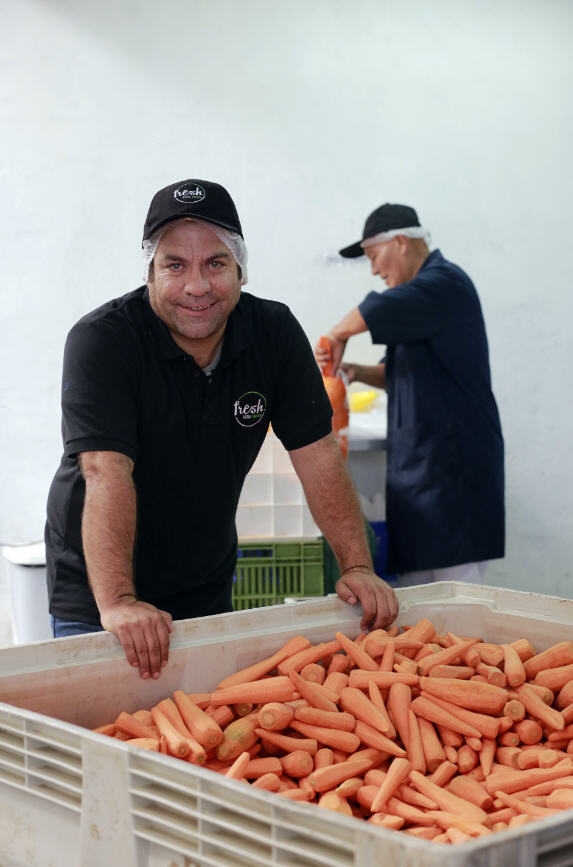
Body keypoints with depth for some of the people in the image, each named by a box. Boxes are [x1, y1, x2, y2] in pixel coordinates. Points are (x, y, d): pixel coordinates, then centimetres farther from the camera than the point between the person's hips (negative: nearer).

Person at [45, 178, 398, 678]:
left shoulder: (275, 333, -8)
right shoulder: (100, 341, -22)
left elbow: (318, 456, -8)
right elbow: (107, 473, -33)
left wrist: (357, 568, -17)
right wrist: (117, 602, -43)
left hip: (209, 590, 4)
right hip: (97, 590, -4)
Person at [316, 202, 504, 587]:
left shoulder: (445, 283, -12)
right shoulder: (423, 294, 18)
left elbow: (369, 313, -25)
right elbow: (400, 374, 25)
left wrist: (336, 337, -6)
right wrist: (357, 372, 7)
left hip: (453, 465, -10)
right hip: (419, 465, 10)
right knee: (414, 590, 10)